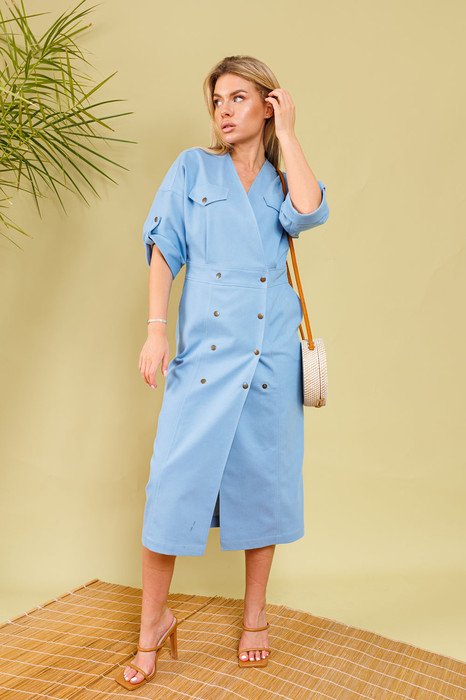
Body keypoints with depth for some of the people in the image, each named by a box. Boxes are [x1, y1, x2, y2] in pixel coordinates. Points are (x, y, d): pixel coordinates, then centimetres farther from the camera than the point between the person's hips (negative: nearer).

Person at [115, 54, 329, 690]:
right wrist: (156, 330, -5)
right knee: (175, 478, -4)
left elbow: (310, 211, -13)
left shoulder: (281, 182, 11)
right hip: (205, 348, -1)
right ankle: (154, 623, 14)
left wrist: (286, 133, -1)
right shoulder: (193, 169, 10)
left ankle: (255, 616, 26)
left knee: (263, 478, 8)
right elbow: (165, 249, 5)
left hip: (271, 352, 1)